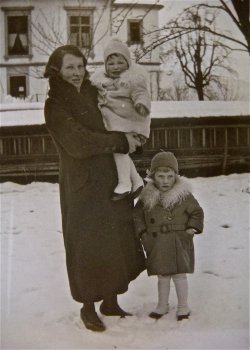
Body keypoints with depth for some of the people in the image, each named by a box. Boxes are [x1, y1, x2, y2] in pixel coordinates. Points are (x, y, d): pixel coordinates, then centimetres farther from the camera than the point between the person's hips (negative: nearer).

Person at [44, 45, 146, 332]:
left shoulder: (93, 94, 8)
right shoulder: (55, 106, -11)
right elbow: (80, 143, -21)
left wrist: (128, 138, 6)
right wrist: (121, 140, -14)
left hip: (112, 182, 7)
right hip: (83, 186, -7)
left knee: (117, 242, 12)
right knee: (88, 247, 2)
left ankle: (111, 302, 28)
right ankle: (88, 308, 19)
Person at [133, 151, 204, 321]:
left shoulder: (183, 195, -7)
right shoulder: (147, 197, -1)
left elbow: (197, 212, 4)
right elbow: (137, 215, 10)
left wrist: (192, 228, -7)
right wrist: (142, 232, 1)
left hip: (178, 243, -2)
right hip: (157, 244, 3)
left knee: (179, 274, 1)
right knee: (162, 276, 13)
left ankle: (183, 306, 18)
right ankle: (163, 305, 30)